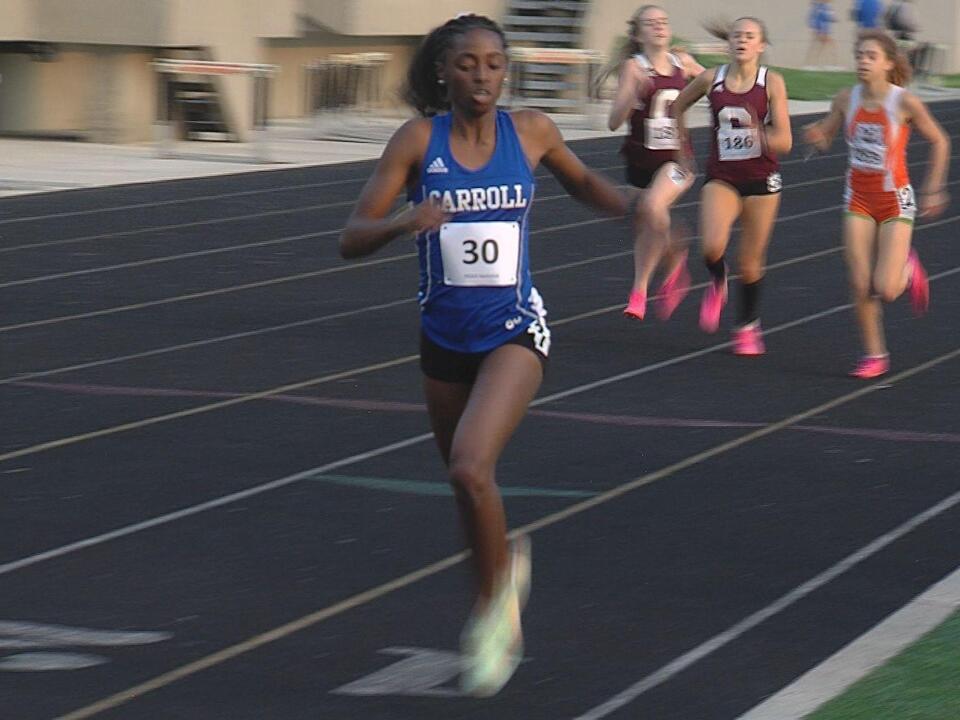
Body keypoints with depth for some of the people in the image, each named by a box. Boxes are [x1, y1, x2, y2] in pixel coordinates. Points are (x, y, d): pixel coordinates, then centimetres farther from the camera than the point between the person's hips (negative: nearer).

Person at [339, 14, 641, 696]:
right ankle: (506, 567, 49)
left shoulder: (531, 131, -5)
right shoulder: (418, 141, -8)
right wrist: (403, 221, -31)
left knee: (470, 468, -23)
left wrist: (633, 203, -3)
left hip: (514, 331, -2)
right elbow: (353, 238, -11)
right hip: (445, 335, 2)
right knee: (469, 481, 18)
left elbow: (582, 182, 16)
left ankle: (494, 598, -2)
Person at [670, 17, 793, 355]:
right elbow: (678, 106, 16)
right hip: (721, 177, 1)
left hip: (761, 178, -1)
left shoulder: (772, 83, -9)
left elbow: (784, 141, -13)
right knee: (712, 246, -24)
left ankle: (748, 326, 30)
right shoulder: (711, 79, -3)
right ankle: (717, 285, 10)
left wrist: (760, 137, -33)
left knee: (751, 262, 9)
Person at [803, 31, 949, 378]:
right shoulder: (846, 100, -5)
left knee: (885, 290, -10)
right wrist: (815, 136, -15)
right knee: (860, 286, -3)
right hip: (859, 199, 3)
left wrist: (933, 190, -2)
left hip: (896, 200, -3)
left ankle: (908, 269, 26)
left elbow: (939, 142, -2)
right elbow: (825, 135, 9)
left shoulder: (905, 102, -15)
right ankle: (874, 355, 14)